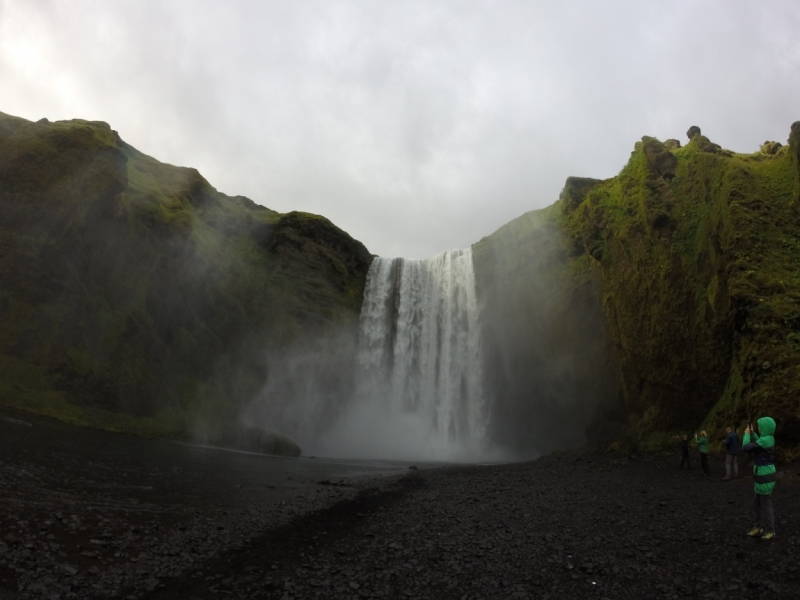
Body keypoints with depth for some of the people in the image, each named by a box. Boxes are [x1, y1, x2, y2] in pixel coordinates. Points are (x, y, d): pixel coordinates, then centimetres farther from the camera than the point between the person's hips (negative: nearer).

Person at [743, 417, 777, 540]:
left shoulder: (764, 440, -25)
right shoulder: (769, 438, 5)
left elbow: (746, 448, -23)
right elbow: (758, 444, 23)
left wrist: (747, 435, -9)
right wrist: (752, 433, 13)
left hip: (765, 477, -10)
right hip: (763, 475, 10)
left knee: (766, 504, 3)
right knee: (758, 503, 19)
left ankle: (770, 531, 15)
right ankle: (760, 527, 27)